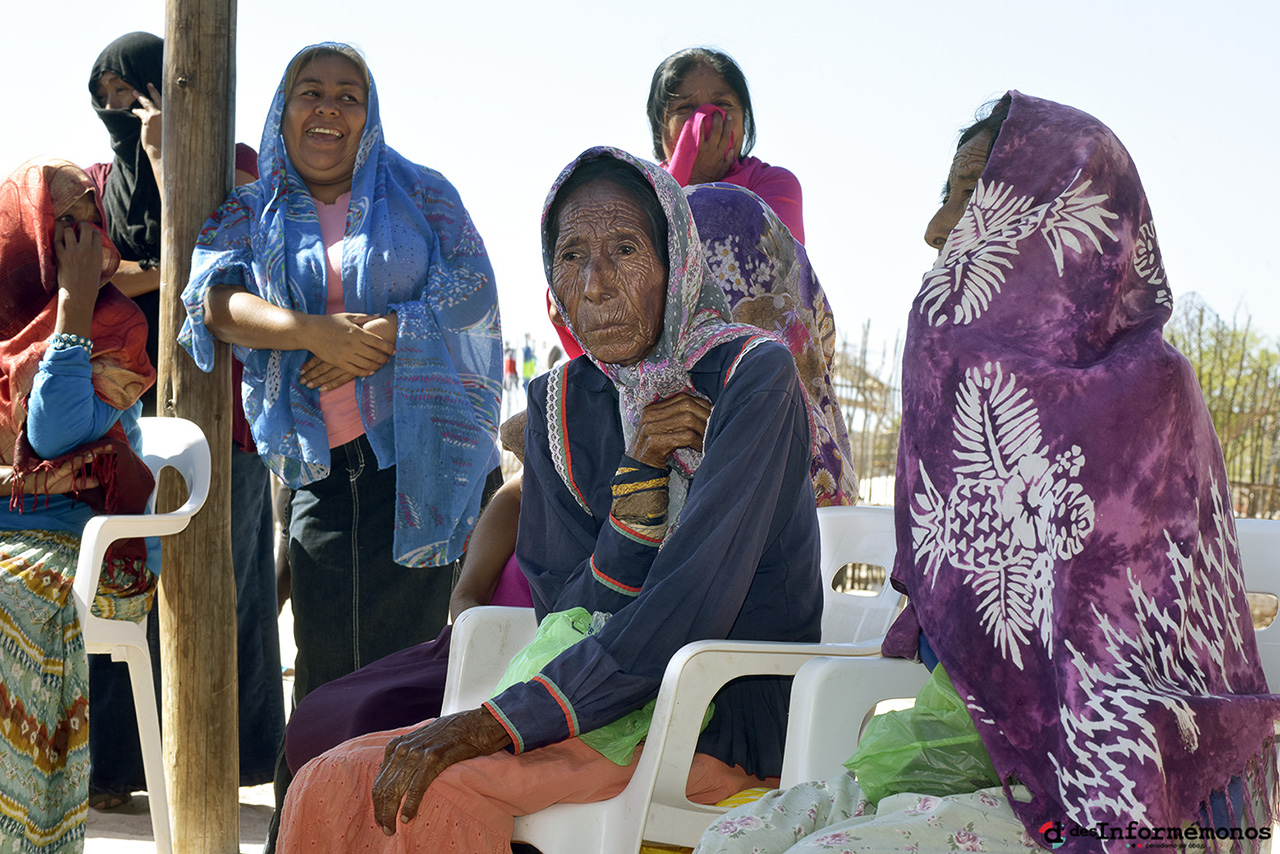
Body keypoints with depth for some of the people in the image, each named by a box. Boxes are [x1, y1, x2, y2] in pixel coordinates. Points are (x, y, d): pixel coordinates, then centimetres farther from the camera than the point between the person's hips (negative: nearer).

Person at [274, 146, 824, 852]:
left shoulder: (755, 376, -12)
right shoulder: (560, 404, 7)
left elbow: (685, 615, -21)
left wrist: (498, 722, -23)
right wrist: (639, 478, -15)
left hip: (733, 720, -5)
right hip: (616, 700, 6)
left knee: (442, 788, -26)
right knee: (330, 785, -12)